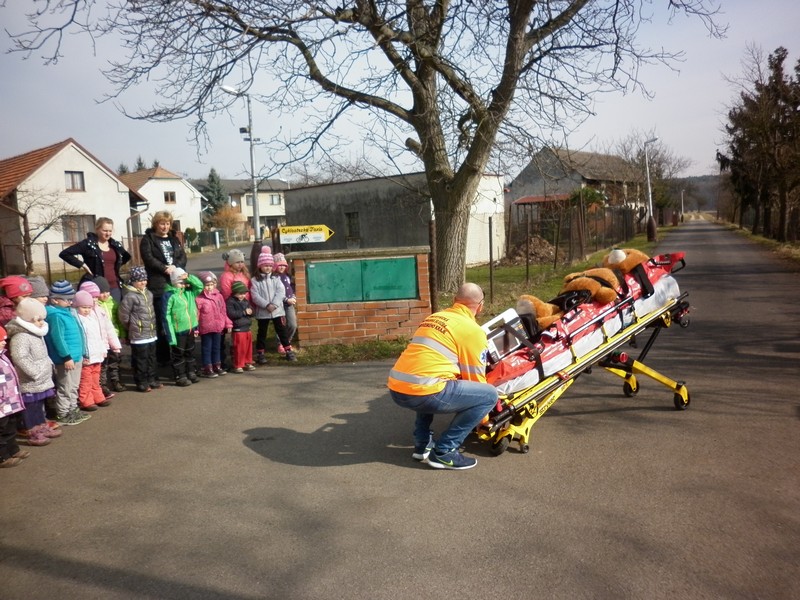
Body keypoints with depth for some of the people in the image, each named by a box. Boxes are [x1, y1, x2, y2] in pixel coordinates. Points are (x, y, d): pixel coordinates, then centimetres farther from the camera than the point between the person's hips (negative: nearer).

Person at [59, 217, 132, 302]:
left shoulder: (115, 245, 10)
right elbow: (64, 254, -6)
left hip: (114, 287, 5)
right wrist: (82, 265, -10)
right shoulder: (88, 243, -4)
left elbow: (127, 256, 29)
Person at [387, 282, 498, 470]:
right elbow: (475, 377, 8)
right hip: (422, 392, -8)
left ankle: (422, 443, 26)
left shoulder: (434, 317, 24)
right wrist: (483, 418, 25)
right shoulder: (473, 330, 3)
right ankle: (444, 451, 2)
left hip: (396, 388, 8)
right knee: (490, 394, 4)